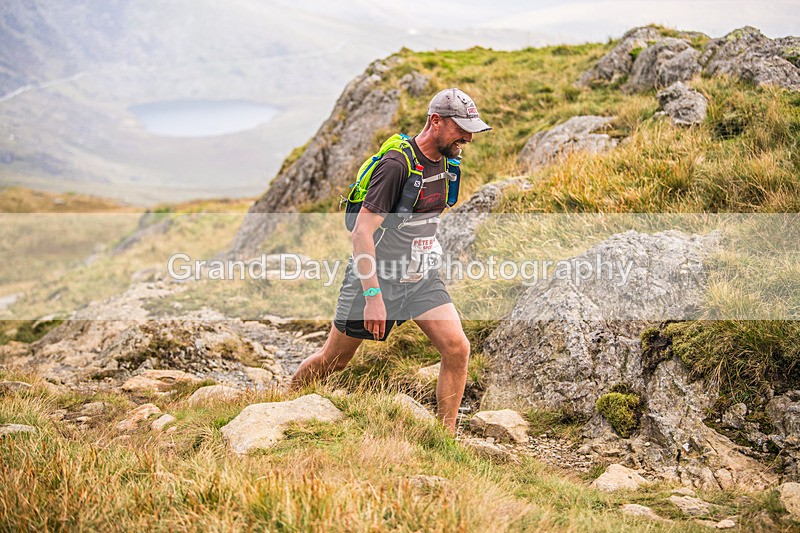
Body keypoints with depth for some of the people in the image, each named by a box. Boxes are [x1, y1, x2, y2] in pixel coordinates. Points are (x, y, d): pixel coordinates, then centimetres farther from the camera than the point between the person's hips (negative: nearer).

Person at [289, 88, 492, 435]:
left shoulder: (446, 160, 2)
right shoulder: (398, 164, -23)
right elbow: (361, 232, -25)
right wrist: (373, 296, -27)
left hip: (421, 278, 6)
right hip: (375, 277, -6)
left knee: (457, 350, -11)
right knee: (333, 360, 8)